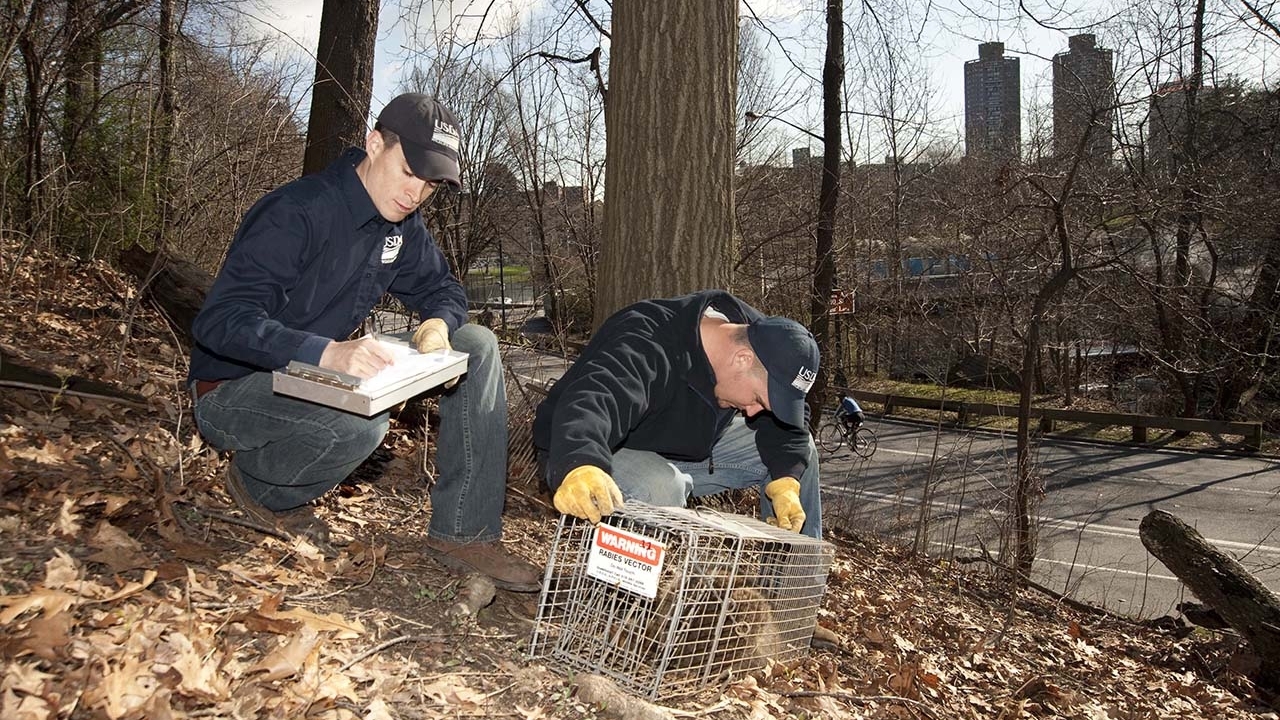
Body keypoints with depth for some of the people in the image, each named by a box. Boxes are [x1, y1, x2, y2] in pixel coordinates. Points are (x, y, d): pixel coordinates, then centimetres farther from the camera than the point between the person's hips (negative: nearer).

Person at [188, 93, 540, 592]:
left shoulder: (402, 224, 1)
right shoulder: (296, 213, -24)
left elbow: (440, 287, 12)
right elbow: (219, 321, -31)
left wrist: (438, 324, -15)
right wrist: (327, 353, -48)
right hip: (232, 390, -8)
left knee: (477, 346, -6)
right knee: (359, 421, -40)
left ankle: (464, 534, -8)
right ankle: (258, 486, -4)